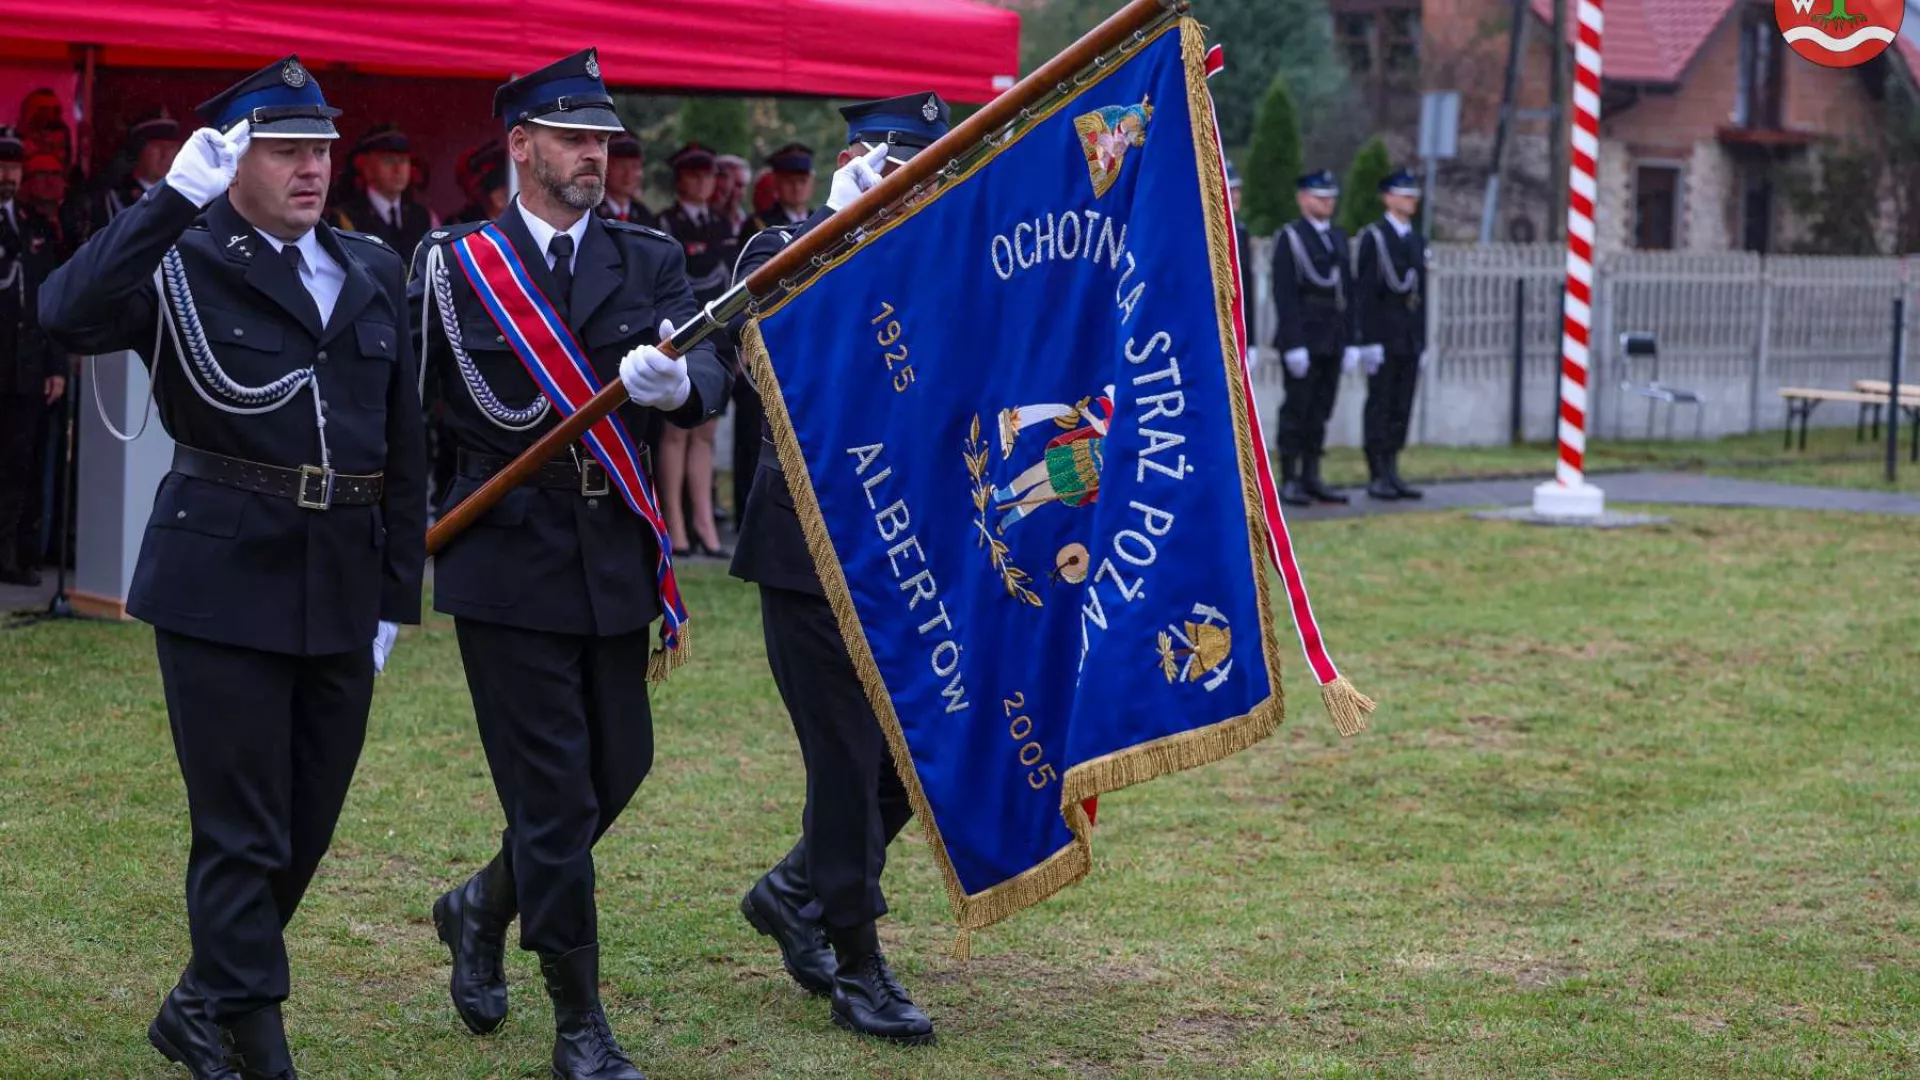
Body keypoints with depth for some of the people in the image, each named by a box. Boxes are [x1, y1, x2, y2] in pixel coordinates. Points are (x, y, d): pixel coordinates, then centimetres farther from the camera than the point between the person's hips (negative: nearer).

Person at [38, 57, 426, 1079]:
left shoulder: (373, 272, 12)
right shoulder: (182, 261, -3)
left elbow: (402, 445, 14)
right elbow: (68, 314, -24)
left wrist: (396, 594, 11)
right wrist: (175, 194, -27)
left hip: (342, 588, 6)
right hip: (224, 581, -5)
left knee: (305, 827, 13)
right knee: (242, 832, -1)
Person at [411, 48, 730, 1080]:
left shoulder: (649, 262, 5)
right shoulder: (451, 263, -2)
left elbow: (709, 374, -9)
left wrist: (676, 383, -33)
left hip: (615, 558, 4)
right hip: (508, 561, -4)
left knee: (618, 768, 12)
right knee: (554, 794, -2)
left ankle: (482, 908, 40)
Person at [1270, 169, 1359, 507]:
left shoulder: (1338, 238, 16)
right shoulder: (1289, 237, -5)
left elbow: (1346, 290, 16)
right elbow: (1284, 294, -11)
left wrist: (1349, 340, 11)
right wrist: (1293, 344, -17)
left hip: (1332, 341, 6)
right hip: (1303, 337, -6)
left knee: (1320, 412, 7)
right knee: (1297, 410, -4)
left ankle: (1311, 478, 12)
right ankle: (1289, 482, 0)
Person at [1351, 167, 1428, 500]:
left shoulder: (1417, 241, 16)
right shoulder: (1373, 238, -5)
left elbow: (1421, 294, 17)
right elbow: (1364, 292, -10)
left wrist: (1422, 342, 13)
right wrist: (1370, 341, -15)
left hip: (1410, 340, 6)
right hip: (1383, 337, -6)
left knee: (1401, 408, 6)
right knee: (1379, 407, -3)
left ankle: (1392, 473, 10)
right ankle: (1377, 477, 0)